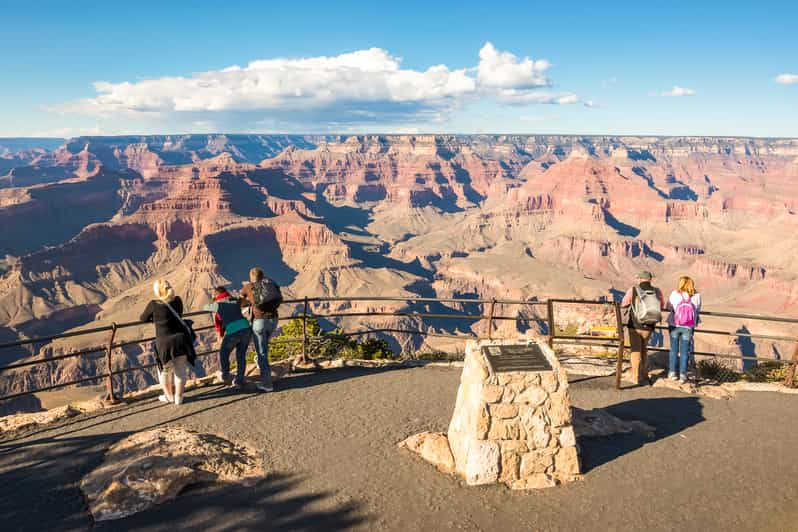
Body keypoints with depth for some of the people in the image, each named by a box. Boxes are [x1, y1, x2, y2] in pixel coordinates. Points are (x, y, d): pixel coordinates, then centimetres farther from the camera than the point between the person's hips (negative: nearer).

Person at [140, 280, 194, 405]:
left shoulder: (153, 304, -11)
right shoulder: (178, 301, -1)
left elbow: (143, 318, 6)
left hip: (164, 343, -2)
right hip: (180, 340, 3)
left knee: (164, 370, 18)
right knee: (180, 369, 13)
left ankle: (169, 396, 29)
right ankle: (178, 397, 19)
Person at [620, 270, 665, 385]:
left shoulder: (633, 290, -10)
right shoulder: (657, 292, -3)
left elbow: (623, 305, 5)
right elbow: (661, 306, 16)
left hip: (635, 326, -2)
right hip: (648, 327, 3)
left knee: (636, 351, 8)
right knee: (644, 350, 21)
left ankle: (636, 378, 6)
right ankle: (644, 375, 24)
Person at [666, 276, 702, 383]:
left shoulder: (674, 294, -10)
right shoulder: (696, 296, -5)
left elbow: (668, 307, -1)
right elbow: (698, 310, 2)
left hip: (674, 326, 0)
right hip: (688, 328, 1)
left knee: (673, 350, 12)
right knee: (684, 351, 9)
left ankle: (672, 373, 17)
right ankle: (683, 374, 10)